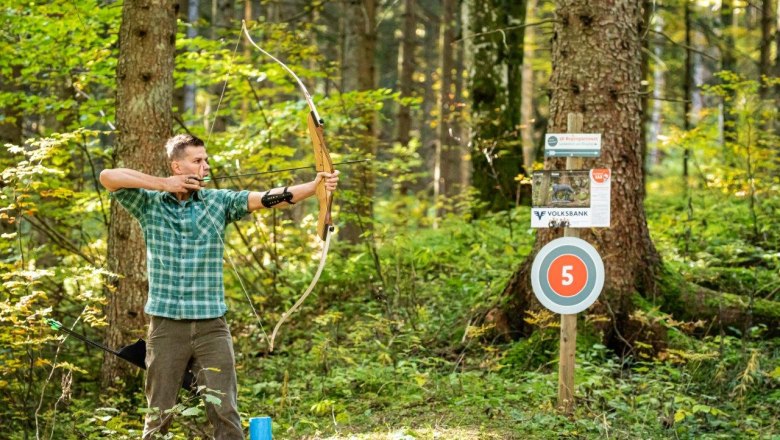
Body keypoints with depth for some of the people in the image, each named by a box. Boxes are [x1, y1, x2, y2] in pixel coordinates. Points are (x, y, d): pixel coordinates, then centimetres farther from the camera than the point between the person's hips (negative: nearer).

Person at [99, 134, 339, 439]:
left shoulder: (219, 202, 4)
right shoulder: (149, 204, 3)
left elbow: (268, 198, -9)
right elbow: (108, 177, -8)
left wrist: (317, 184, -23)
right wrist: (161, 183, -9)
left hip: (211, 326, 1)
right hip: (166, 326, -1)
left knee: (225, 413, -2)